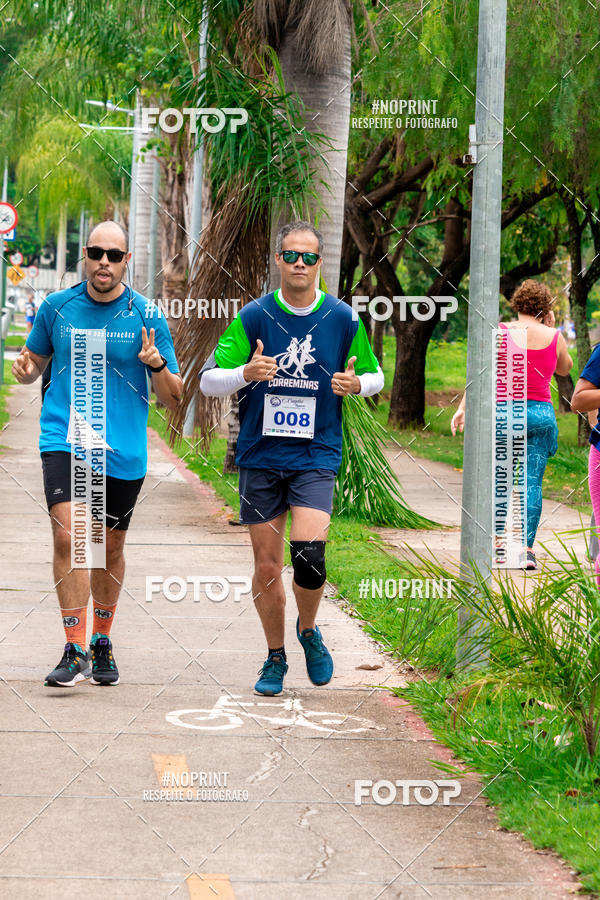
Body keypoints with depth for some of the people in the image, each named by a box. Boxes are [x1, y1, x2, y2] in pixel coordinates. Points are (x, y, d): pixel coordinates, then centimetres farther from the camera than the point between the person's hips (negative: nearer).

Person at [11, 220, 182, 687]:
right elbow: (36, 357, 18)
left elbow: (174, 398, 2)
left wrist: (157, 365, -19)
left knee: (110, 547, 12)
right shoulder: (57, 307, 2)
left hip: (123, 451, 1)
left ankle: (102, 643, 33)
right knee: (68, 534, -18)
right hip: (65, 440, -1)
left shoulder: (147, 317, -1)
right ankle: (75, 652, -14)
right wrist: (25, 369, -6)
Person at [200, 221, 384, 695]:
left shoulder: (343, 319, 0)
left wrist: (357, 383, -9)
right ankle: (275, 657, 22)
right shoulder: (254, 316, -2)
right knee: (267, 565, 4)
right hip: (260, 456, 1)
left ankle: (309, 630, 13)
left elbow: (376, 375, 14)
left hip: (316, 456, -1)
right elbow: (208, 380, -2)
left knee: (308, 554, -17)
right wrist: (246, 373, -23)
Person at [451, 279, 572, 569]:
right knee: (532, 482, 1)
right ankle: (527, 548, -6)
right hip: (541, 414, 1)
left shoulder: (500, 332, -3)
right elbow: (565, 368, 21)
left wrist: (463, 408, -3)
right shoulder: (554, 337, 2)